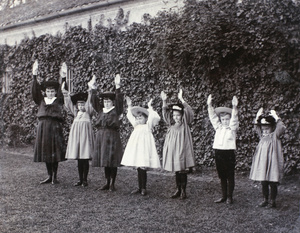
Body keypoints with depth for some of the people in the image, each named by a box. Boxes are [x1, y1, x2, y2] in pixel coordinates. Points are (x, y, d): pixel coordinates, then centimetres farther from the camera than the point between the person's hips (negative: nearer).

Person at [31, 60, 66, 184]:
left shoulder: (58, 100, 5)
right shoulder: (41, 100, 12)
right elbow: (35, 91, 1)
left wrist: (63, 78, -23)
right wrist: (35, 76, -11)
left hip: (55, 127, -3)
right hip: (42, 126, 3)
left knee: (55, 151, -2)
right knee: (45, 152, 7)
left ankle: (55, 176, 7)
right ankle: (49, 176, 17)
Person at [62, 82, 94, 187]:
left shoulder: (88, 112, 4)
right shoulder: (76, 113, 16)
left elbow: (90, 103, -9)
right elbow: (68, 103, 14)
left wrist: (90, 92, -22)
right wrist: (64, 92, 6)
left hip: (85, 133, -5)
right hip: (75, 134, 5)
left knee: (85, 158, -3)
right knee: (79, 159, 7)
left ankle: (85, 179, 5)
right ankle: (80, 179, 15)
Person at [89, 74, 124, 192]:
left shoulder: (116, 110, 1)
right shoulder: (100, 110, 13)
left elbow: (119, 100, -12)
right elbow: (94, 101, 6)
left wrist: (118, 87, -23)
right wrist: (93, 89, -5)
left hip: (112, 137, -5)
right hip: (101, 136, 5)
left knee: (112, 160, -3)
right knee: (104, 160, 9)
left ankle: (112, 183, 5)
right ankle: (107, 182, 17)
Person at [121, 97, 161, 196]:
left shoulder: (148, 126, 0)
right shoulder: (136, 125, 17)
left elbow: (153, 117, -14)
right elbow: (130, 116, 28)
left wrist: (150, 107, -13)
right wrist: (129, 106, 25)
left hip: (144, 148, -6)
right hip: (136, 149, 6)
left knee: (143, 169, -7)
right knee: (139, 169, 9)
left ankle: (143, 188, 2)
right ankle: (140, 188, 16)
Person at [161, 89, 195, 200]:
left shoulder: (185, 123, -4)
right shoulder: (171, 124, 9)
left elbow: (189, 112, -18)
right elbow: (165, 113, 9)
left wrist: (181, 99, -26)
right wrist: (164, 101, -6)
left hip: (182, 150, -5)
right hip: (172, 151, 5)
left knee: (183, 172, 1)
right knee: (176, 172, 13)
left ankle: (183, 191, 11)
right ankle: (178, 190, 23)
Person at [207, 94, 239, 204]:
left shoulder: (232, 128, 0)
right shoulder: (218, 127, 12)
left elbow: (234, 118, -13)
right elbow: (213, 117, 8)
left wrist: (234, 107, -28)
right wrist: (209, 106, -1)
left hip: (229, 153, -4)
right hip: (218, 153, 5)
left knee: (230, 176, 3)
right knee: (222, 176, 11)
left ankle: (229, 197, 10)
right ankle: (223, 196, 19)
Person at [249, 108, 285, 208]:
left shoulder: (275, 135, -5)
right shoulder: (262, 136, 12)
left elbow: (281, 128, -22)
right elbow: (256, 127, 25)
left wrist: (275, 117, -18)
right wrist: (257, 117, 12)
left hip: (272, 163, -6)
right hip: (262, 164, 6)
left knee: (272, 183, 2)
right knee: (263, 183, 11)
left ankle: (273, 201, 12)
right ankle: (265, 200, 23)